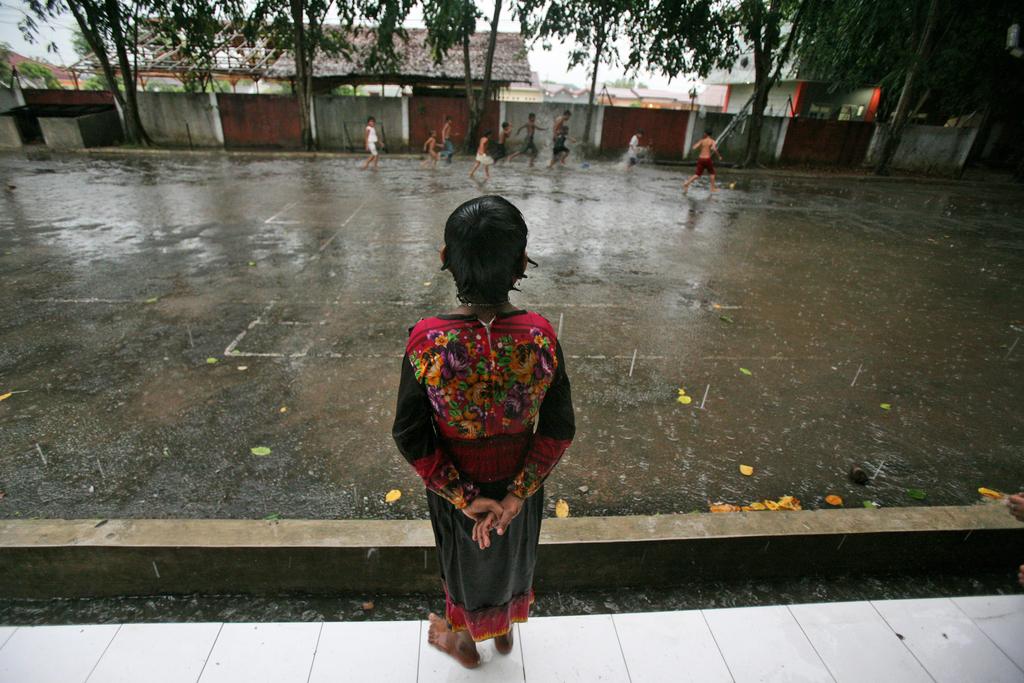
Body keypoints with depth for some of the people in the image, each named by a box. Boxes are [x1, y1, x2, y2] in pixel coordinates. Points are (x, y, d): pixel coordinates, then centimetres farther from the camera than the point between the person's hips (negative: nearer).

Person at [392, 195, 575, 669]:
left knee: (465, 559, 29)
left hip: (454, 486, -1)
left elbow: (410, 436, -21)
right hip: (520, 481, 2)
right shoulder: (541, 336, -24)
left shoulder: (427, 341, -28)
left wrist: (462, 495, -13)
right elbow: (559, 429, -17)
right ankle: (505, 631, 61)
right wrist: (518, 493, -11)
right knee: (513, 554, 31)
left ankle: (466, 640, 59)